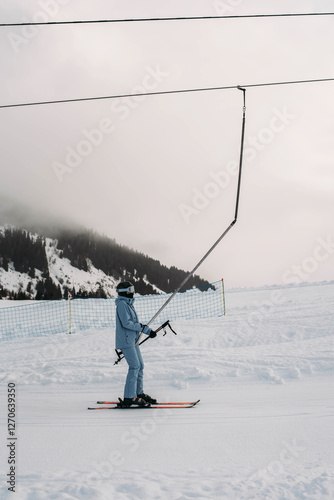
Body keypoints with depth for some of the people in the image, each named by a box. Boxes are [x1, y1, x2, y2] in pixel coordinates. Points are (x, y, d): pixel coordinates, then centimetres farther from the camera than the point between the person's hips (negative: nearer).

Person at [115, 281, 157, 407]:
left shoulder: (128, 304, 19)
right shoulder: (122, 304, -12)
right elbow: (126, 323, -21)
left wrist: (149, 330, 15)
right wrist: (143, 327, -19)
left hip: (132, 340, 10)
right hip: (125, 340, -10)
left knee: (140, 365, 10)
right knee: (135, 366, -12)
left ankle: (139, 393, 18)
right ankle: (129, 398, -11)